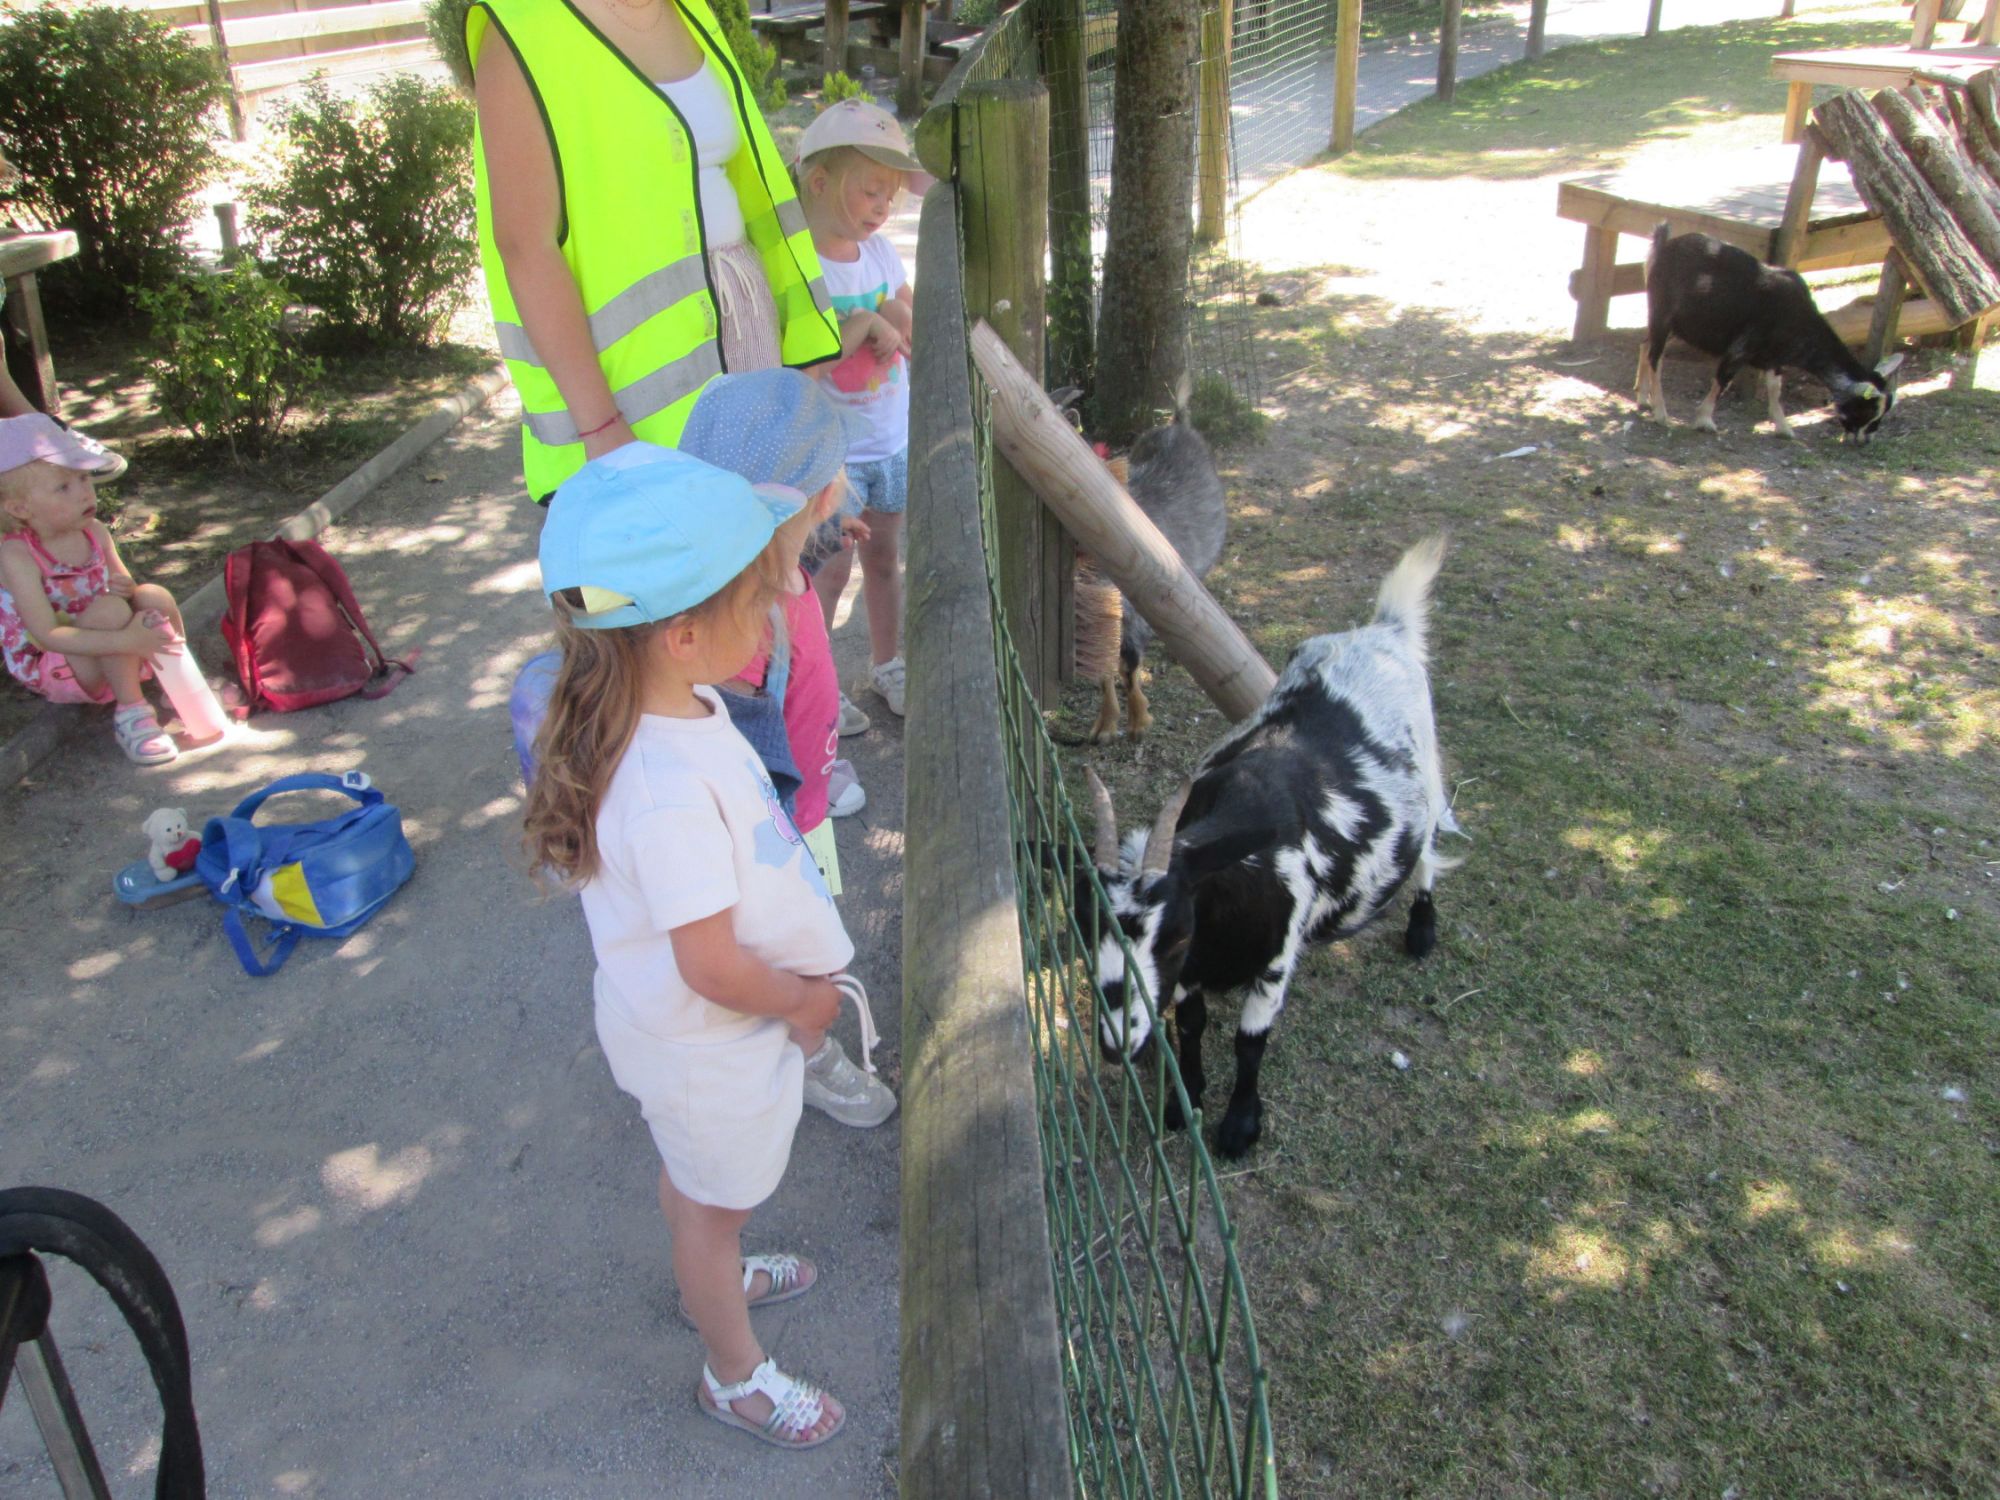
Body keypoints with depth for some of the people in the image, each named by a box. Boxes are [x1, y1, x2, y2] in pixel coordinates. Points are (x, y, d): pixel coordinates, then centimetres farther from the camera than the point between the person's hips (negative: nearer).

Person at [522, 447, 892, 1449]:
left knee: (697, 1182, 34)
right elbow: (714, 968, -32)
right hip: (708, 1045, -8)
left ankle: (714, 1279, 64)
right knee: (715, 1204, 19)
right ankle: (736, 1375, 47)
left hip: (688, 1029, 8)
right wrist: (803, 998, -17)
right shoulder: (669, 792, -42)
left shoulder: (679, 702, -12)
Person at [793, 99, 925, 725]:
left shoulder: (878, 251, 3)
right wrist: (862, 325, -26)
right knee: (830, 570, 1)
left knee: (884, 555, 17)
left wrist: (897, 317, -16)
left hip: (892, 441, 6)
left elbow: (918, 340, 6)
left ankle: (888, 665, 34)